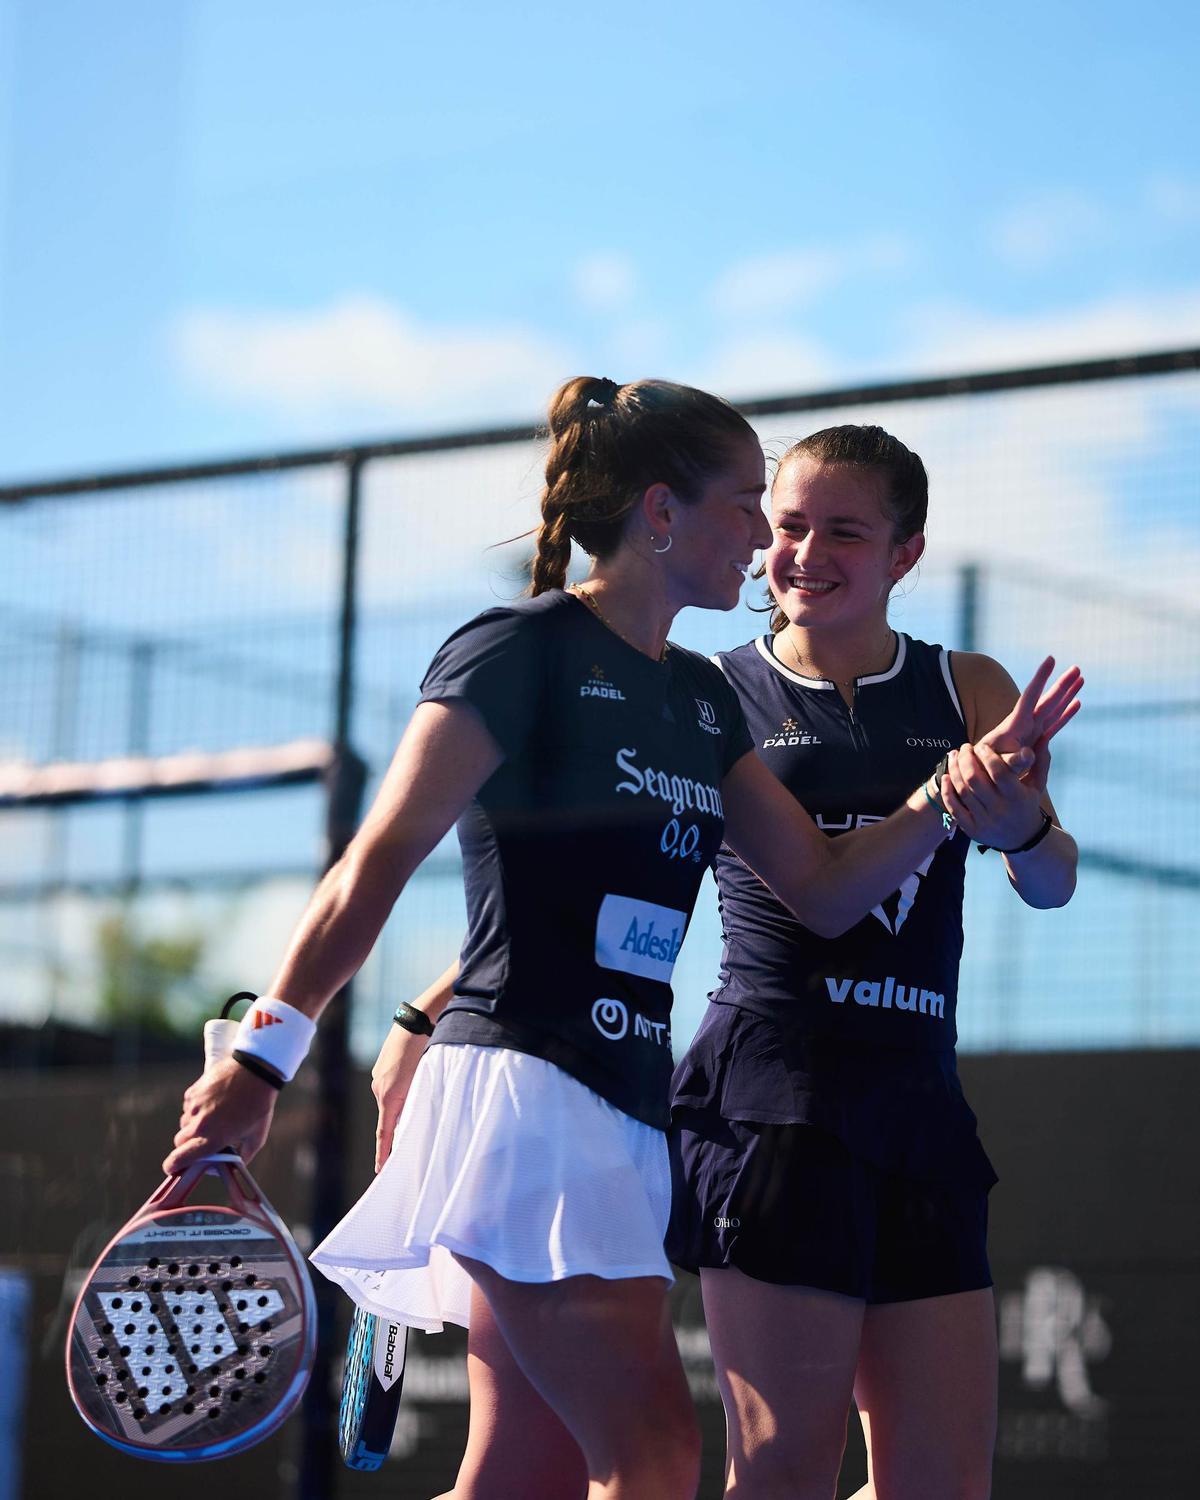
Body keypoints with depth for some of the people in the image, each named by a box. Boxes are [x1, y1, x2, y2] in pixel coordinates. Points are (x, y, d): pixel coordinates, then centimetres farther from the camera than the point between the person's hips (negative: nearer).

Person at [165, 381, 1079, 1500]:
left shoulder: (702, 698, 19)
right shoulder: (523, 652, -5)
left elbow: (824, 889, 18)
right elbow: (379, 862, -10)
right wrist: (265, 1053, -17)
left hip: (624, 1110, 9)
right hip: (522, 1088, -9)